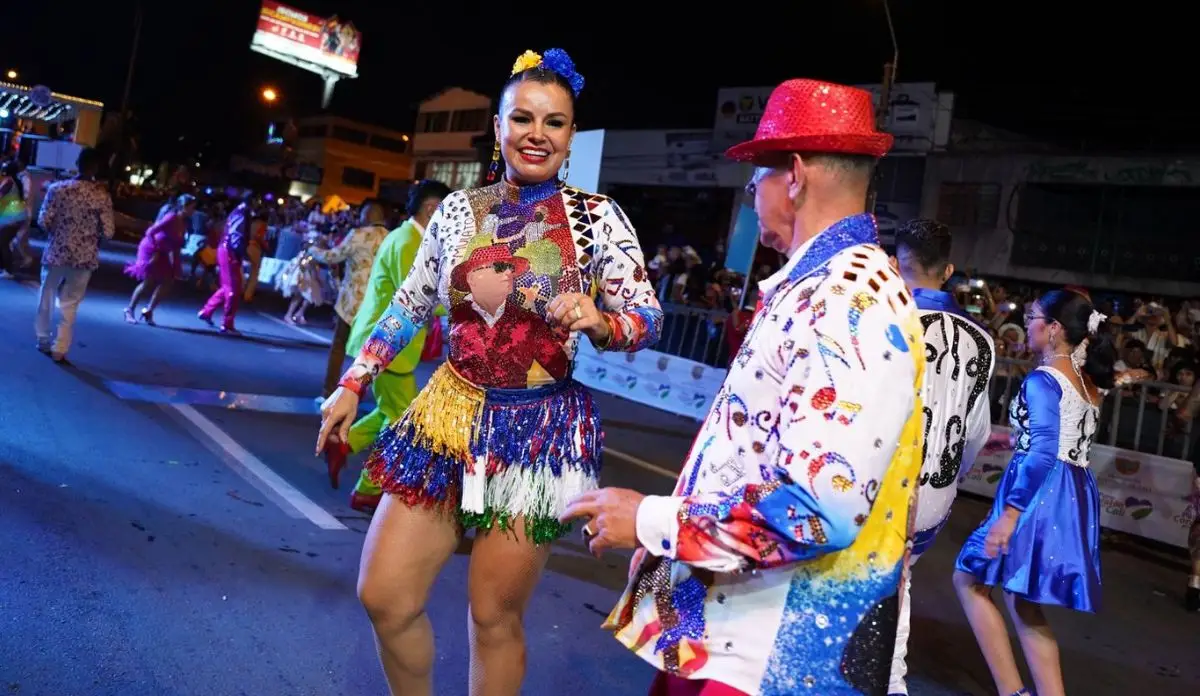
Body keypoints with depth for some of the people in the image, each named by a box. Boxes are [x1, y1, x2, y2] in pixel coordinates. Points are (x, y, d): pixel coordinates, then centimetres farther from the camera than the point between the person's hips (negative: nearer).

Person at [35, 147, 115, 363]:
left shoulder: (57, 188, -7)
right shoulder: (102, 195, -10)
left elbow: (43, 221, -8)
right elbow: (108, 232, -12)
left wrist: (58, 230, 12)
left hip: (56, 253, 1)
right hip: (84, 258, -1)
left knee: (47, 296, 22)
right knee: (70, 304, 10)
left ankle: (43, 341, 34)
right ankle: (59, 350, 11)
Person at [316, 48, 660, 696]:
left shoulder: (597, 216, -6)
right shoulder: (459, 208, 3)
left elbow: (649, 318, -7)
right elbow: (409, 304, 12)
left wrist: (597, 322, -29)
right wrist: (352, 384, 11)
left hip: (538, 431, -3)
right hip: (450, 414, 4)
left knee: (494, 615, 5)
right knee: (382, 595, 7)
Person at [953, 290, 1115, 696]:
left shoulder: (1043, 379, -13)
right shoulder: (1089, 383, 14)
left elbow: (1044, 454, -22)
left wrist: (1010, 511, -24)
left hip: (1041, 494, -9)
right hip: (1075, 497, 9)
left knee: (969, 580, 3)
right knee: (1022, 602, 15)